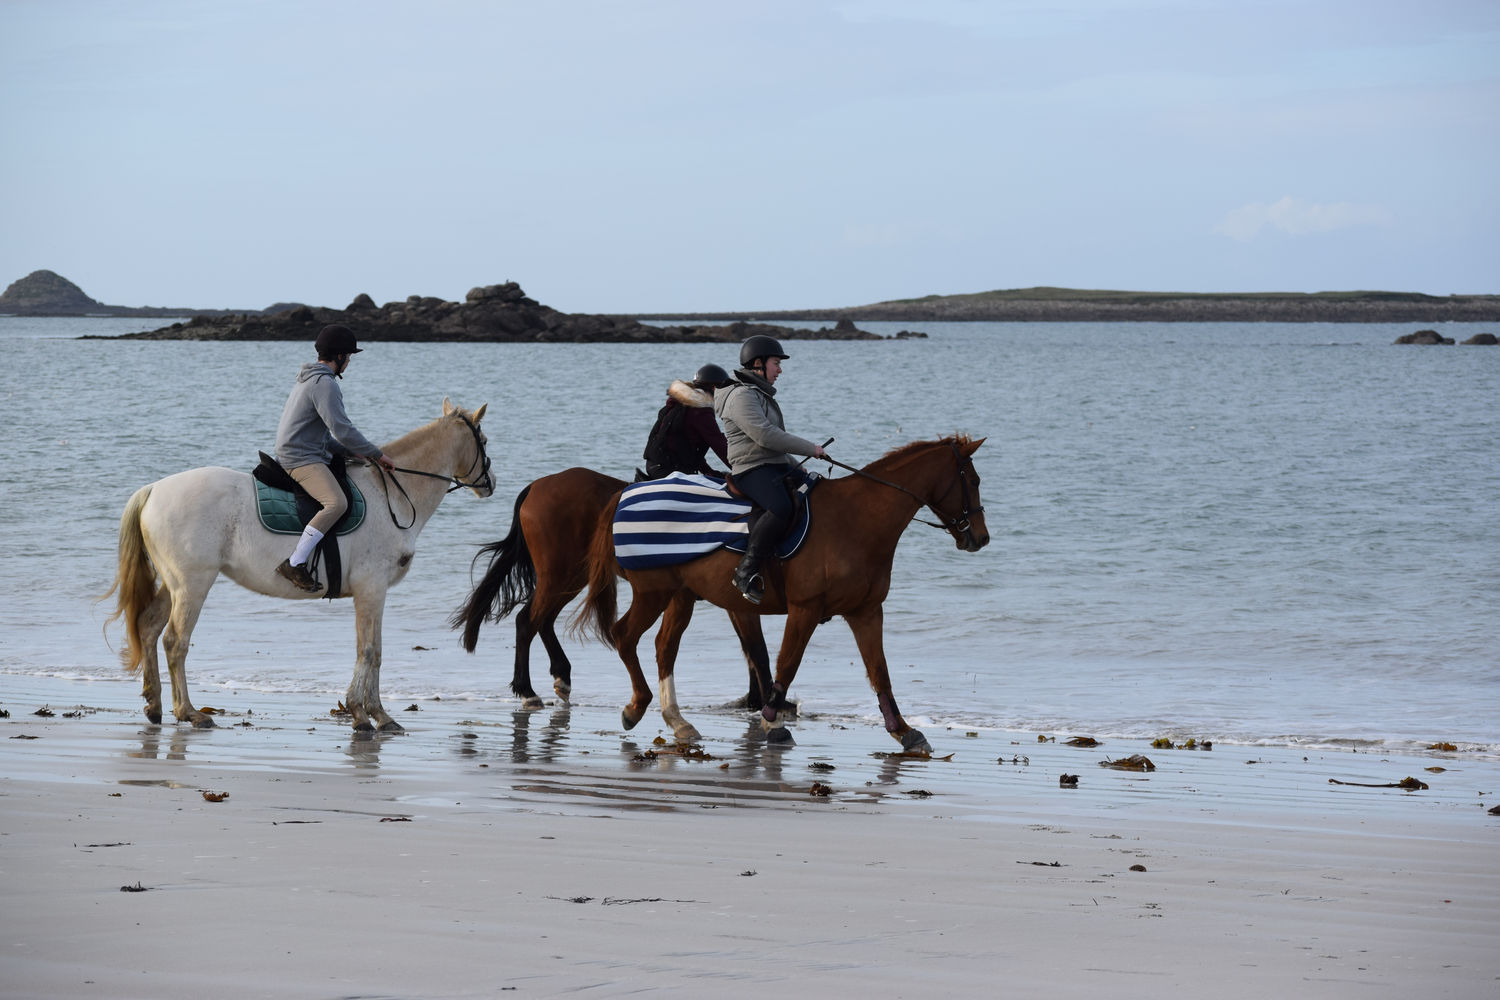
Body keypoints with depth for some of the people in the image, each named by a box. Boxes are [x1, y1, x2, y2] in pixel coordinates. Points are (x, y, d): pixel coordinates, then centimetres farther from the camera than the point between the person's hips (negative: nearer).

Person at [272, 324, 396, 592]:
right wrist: (376, 454, -12)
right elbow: (341, 428, -21)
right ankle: (295, 563, -35)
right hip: (302, 458, -11)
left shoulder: (308, 379, 21)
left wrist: (353, 452, 16)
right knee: (336, 502, -30)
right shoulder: (325, 384, -14)